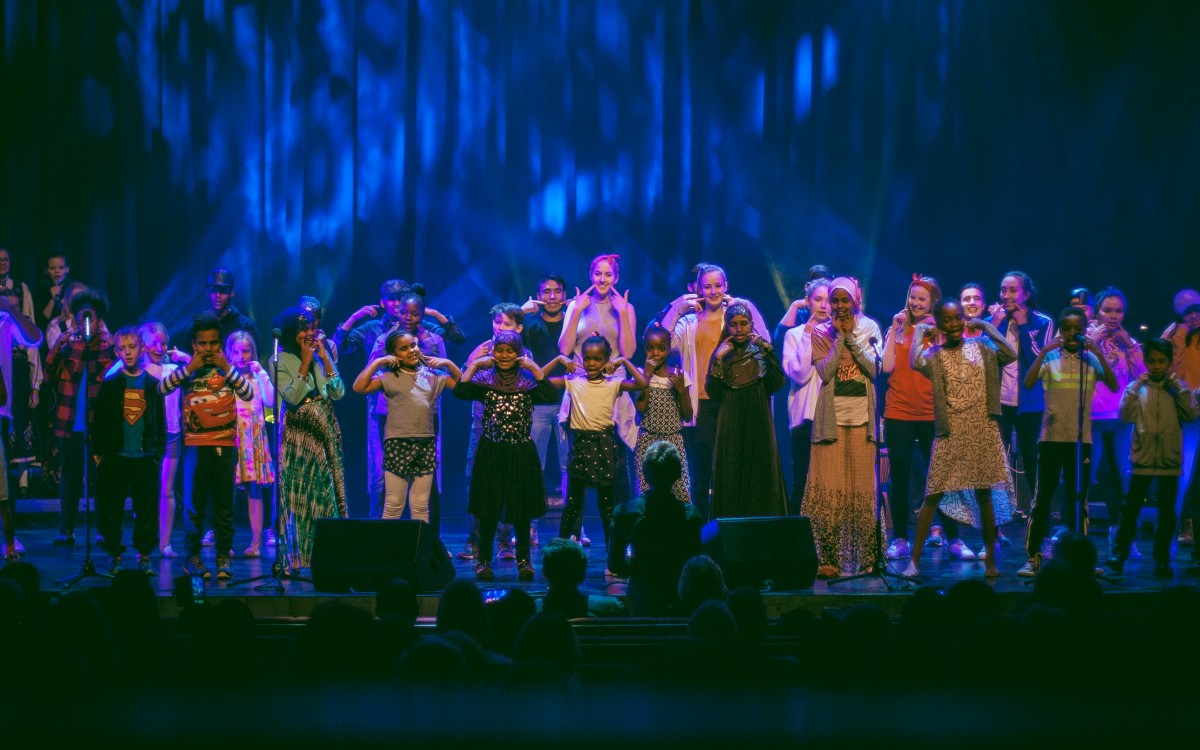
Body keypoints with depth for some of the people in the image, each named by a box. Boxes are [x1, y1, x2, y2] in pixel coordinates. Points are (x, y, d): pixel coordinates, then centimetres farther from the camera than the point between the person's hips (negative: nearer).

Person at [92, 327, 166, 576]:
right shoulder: (109, 384, 4)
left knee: (147, 509, 1)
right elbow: (98, 420, 4)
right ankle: (114, 555, 11)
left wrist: (159, 452, 2)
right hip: (115, 457, 0)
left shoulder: (153, 384, 7)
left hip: (146, 458, 0)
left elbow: (161, 422, 9)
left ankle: (144, 556, 10)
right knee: (111, 509, 2)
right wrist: (98, 452, -2)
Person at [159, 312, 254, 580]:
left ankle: (223, 557, 9)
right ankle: (193, 557, 6)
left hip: (226, 446, 1)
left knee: (224, 505, 4)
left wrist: (226, 367, -14)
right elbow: (162, 388, -12)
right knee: (194, 504, 0)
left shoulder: (228, 370, 6)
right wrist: (189, 367, -16)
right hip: (196, 445, -1)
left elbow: (248, 394, -8)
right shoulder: (187, 371, 3)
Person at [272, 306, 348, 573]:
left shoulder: (321, 356, 9)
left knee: (327, 494, 3)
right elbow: (292, 396, -17)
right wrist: (305, 363, -16)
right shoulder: (281, 361, -4)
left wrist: (326, 359, -6)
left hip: (326, 435, 5)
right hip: (299, 437, -5)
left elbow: (339, 393, 2)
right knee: (300, 497, -5)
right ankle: (298, 557, -1)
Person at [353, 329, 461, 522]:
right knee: (393, 506, -1)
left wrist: (448, 364, 3)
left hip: (426, 444, 3)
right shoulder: (388, 377, 1)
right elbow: (359, 387, -10)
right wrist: (377, 363, -8)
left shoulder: (433, 375, 11)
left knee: (421, 507, 7)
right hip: (398, 443, -3)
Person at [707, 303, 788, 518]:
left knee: (761, 476, -1)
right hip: (730, 426, 0)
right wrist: (718, 359, -11)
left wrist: (767, 351, -15)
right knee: (731, 478, -1)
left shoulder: (762, 350, 5)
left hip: (758, 425, 0)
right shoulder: (722, 353, 7)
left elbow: (777, 384, -9)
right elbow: (713, 393, -3)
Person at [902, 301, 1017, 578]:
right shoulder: (934, 354, -1)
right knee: (934, 495, -3)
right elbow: (915, 363, -24)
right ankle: (914, 560, -1)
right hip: (950, 433, -2)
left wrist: (985, 326, -2)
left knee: (984, 495, 7)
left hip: (983, 431, 2)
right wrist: (920, 332, -7)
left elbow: (1010, 354, -10)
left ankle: (991, 560, 14)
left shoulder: (980, 346, 6)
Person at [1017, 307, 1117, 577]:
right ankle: (1032, 558, 1)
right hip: (1051, 437, -2)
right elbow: (1028, 383, -16)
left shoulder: (1091, 359, 3)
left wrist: (1098, 352, -16)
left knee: (1078, 498, 8)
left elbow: (1113, 386, -10)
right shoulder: (1050, 357, -1)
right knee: (1043, 498, -2)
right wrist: (1044, 351, -21)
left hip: (1081, 439, 2)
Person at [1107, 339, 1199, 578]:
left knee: (1167, 512, 5)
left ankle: (1162, 560, 12)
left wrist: (1179, 386, -13)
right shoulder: (1137, 387, 2)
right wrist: (1135, 387, -16)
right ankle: (1119, 553, 4)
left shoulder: (1178, 388, 4)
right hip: (1142, 458, -1)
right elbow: (1125, 416, -9)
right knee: (1131, 508, -1)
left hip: (1170, 460, 1)